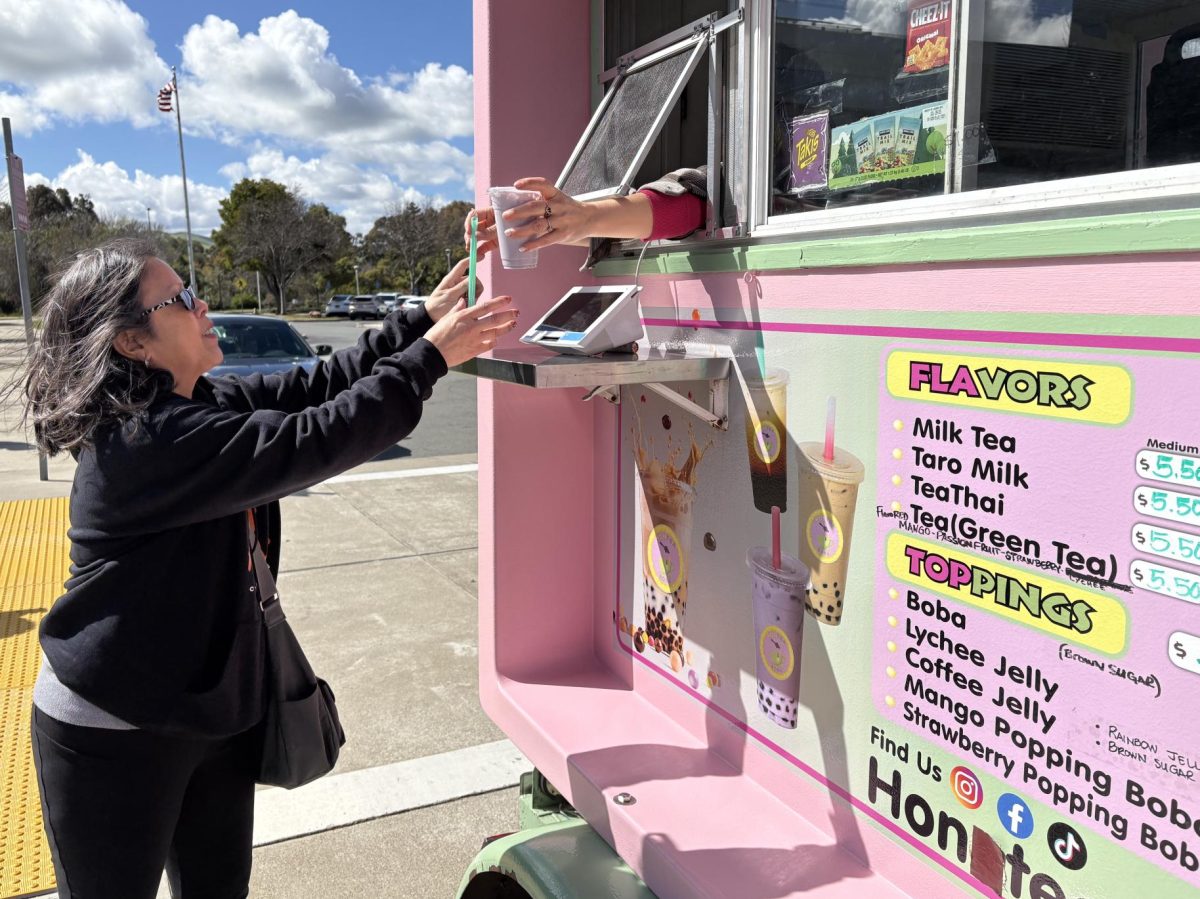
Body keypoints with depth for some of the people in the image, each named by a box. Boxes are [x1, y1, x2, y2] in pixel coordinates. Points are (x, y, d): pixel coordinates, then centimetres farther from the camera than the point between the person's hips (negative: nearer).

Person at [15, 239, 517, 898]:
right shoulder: (150, 441, -27)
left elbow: (314, 387, 0)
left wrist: (424, 319, -5)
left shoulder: (197, 408, 2)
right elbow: (312, 442, -32)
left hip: (212, 711, 9)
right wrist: (430, 357, -25)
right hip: (114, 740, -8)